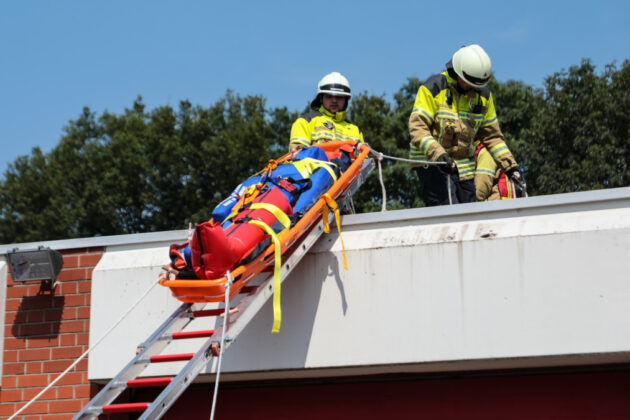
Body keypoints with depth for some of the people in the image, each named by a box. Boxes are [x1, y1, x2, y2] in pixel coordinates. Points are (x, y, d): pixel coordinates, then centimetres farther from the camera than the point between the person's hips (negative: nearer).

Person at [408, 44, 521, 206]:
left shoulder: (483, 94, 8)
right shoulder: (434, 88, -10)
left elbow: (491, 135, 16)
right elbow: (417, 127, -16)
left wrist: (509, 163, 6)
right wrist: (437, 153, -31)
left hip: (464, 166, 6)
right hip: (431, 162, -6)